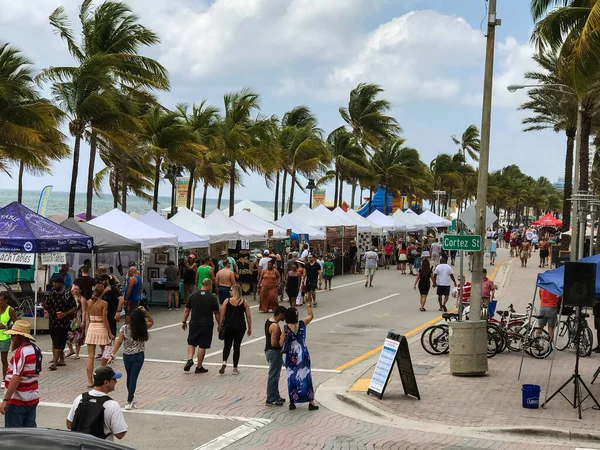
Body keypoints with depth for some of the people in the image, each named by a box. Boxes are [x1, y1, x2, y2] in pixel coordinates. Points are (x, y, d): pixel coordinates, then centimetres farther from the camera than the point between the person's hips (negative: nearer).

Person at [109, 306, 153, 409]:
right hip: (138, 356, -2)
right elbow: (151, 321, 9)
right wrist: (145, 312, -3)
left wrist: (112, 355, -7)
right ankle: (129, 402, -3)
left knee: (129, 377, 17)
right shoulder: (142, 327, -9)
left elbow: (119, 342, -10)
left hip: (126, 356, 2)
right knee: (133, 378, 0)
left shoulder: (124, 328, -9)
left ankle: (131, 397, 34)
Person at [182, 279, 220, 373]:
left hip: (194, 324, 2)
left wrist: (184, 322, 16)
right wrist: (219, 325, 11)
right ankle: (199, 367, 10)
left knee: (191, 343, 16)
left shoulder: (193, 295, 0)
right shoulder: (212, 298, -6)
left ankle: (190, 359, -6)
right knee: (202, 346, 4)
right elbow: (217, 314, -1)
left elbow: (186, 310, 5)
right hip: (207, 325, -2)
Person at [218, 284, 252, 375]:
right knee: (237, 347, 8)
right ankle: (235, 368, 11)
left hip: (228, 326, 0)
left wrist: (220, 326, 6)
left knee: (227, 346, 13)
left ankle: (224, 362, -11)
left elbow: (222, 315, -3)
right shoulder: (244, 303, -2)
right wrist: (249, 328, 10)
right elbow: (248, 317, 0)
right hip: (240, 327, 0)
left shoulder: (227, 301, -4)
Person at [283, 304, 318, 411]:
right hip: (303, 355, 0)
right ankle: (311, 402, 9)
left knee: (292, 378, 10)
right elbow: (311, 315, 11)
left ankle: (292, 402, 14)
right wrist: (308, 304, 23)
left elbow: (281, 343, -9)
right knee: (306, 377, 7)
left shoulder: (286, 328, -11)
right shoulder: (302, 324, -8)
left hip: (291, 356, 0)